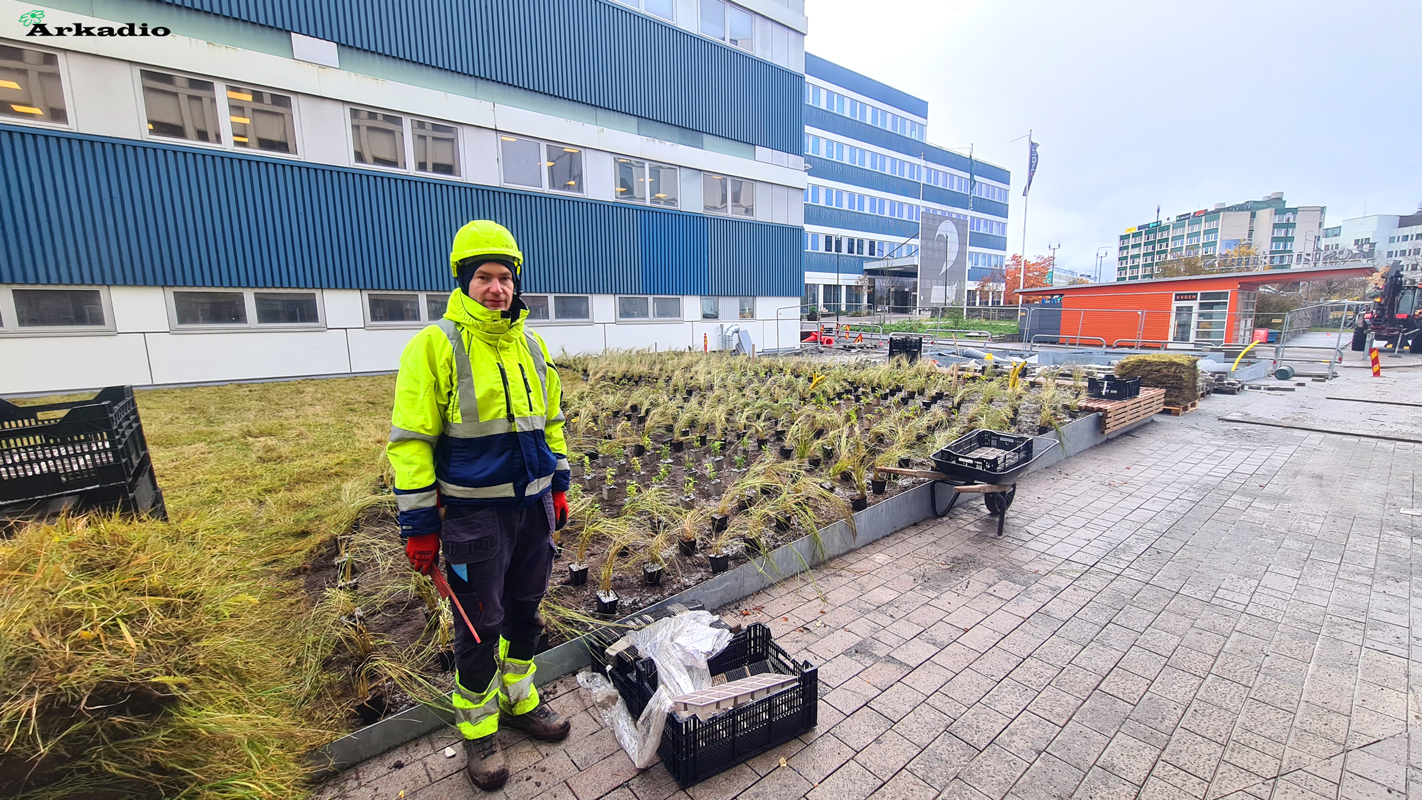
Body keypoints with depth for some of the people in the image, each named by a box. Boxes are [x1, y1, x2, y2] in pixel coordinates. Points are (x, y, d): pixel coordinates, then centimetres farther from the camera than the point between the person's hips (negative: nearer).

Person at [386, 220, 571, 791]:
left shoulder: (531, 345, 6)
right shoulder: (435, 346, -11)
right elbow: (410, 441, -11)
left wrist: (558, 486, 13)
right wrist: (419, 526, -11)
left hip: (534, 506, 5)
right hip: (475, 513, -5)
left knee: (525, 611, 20)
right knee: (480, 628, 11)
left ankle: (519, 700, 43)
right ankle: (478, 729, 35)